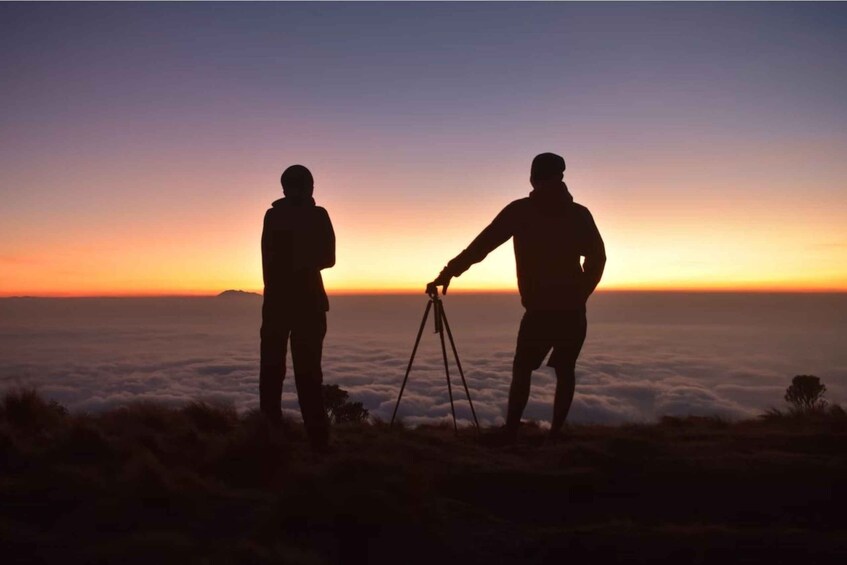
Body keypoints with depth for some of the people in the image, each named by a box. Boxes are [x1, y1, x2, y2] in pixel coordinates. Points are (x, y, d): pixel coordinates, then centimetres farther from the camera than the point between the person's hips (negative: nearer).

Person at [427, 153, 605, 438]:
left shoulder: (521, 211, -3)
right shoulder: (579, 213, 7)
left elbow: (480, 246, -7)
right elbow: (597, 257, 7)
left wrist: (447, 274, -5)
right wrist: (579, 296, 15)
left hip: (540, 310, -3)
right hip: (573, 310, 3)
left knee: (522, 370, 7)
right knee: (565, 371, 12)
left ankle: (510, 434, 1)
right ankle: (556, 433, 10)